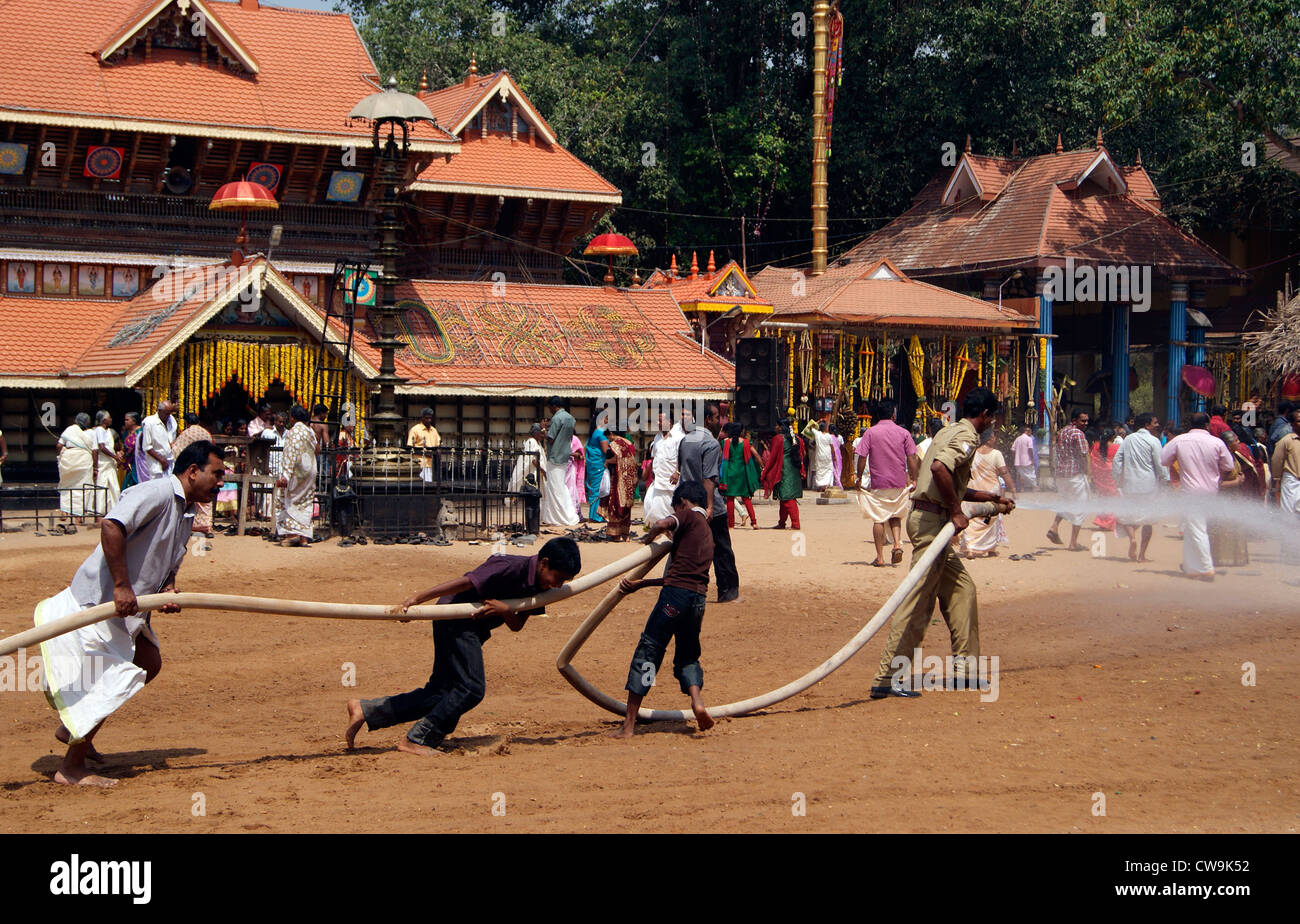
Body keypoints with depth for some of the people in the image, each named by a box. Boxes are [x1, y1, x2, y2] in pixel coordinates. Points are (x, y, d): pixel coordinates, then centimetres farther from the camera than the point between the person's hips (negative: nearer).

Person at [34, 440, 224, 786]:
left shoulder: (186, 514, 13)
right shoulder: (156, 493, -18)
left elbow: (167, 567, 18)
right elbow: (112, 527, -32)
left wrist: (167, 591, -5)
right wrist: (122, 586, -32)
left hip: (129, 610, 11)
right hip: (95, 601, -11)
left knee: (148, 664, 21)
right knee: (116, 679, -11)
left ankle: (75, 727, 30)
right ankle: (71, 769, 0)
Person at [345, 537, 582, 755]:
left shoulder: (538, 586, 5)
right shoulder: (512, 568, -22)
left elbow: (516, 625, 6)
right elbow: (466, 582, -28)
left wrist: (504, 610, -19)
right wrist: (418, 598, -33)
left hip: (473, 627, 9)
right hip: (456, 620, -9)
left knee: (440, 692, 7)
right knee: (470, 688, -13)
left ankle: (364, 710, 10)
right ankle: (416, 741, -6)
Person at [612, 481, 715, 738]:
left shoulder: (690, 516, 4)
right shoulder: (708, 533, 26)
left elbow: (662, 524, -18)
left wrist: (649, 538, 4)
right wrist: (640, 584, 19)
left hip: (676, 592, -7)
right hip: (698, 597, 7)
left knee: (648, 650, -1)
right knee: (687, 655, 21)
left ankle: (629, 724, -1)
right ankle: (697, 700, -7)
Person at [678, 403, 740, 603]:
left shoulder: (684, 441, 9)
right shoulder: (711, 444, -15)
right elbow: (709, 478, -22)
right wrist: (710, 506, -25)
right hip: (711, 509, -7)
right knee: (721, 550, 3)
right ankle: (728, 592, 7)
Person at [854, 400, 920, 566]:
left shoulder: (870, 432, -3)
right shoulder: (903, 433, 1)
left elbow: (862, 458, -6)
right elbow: (912, 458, 0)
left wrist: (859, 478, 3)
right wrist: (913, 479, 9)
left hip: (878, 483, -2)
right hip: (899, 483, 2)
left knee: (878, 520, 4)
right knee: (895, 516, 19)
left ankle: (880, 557, 3)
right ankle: (897, 544, -4)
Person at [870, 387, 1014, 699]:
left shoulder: (949, 431, 21)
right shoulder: (967, 437, -10)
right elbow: (939, 468, -29)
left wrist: (993, 498, 38)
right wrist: (955, 512, -20)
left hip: (927, 518, 10)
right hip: (932, 520, -10)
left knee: (961, 588, 17)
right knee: (918, 600, -10)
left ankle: (964, 666, 21)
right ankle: (889, 678, -11)